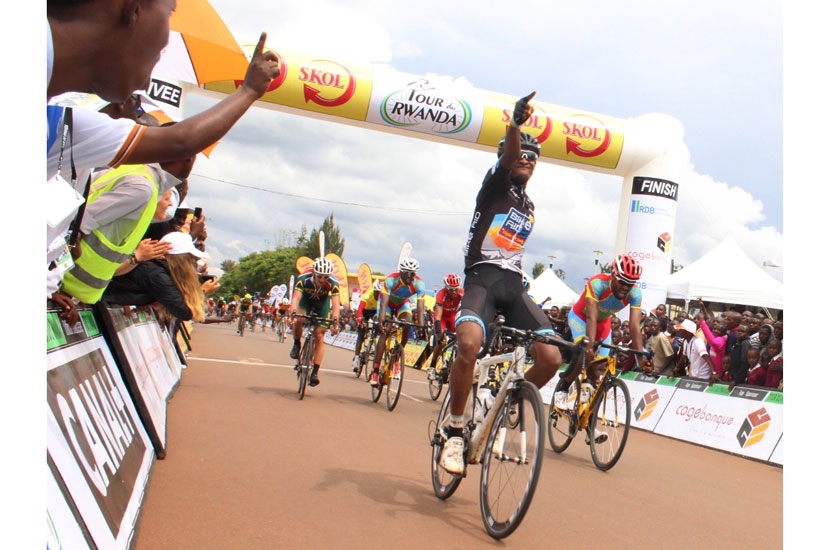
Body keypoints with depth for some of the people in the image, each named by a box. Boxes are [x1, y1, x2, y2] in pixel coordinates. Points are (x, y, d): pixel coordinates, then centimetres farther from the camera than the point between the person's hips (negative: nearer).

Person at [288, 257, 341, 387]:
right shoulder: (303, 279, -35)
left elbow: (336, 304, -40)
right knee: (298, 320, -32)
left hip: (323, 303, 0)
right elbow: (295, 298, -43)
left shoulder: (333, 283, -34)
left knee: (319, 336, -10)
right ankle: (297, 344, -3)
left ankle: (315, 372, -5)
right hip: (306, 300, 0)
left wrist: (335, 321, -57)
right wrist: (292, 314, -60)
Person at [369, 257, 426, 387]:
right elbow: (384, 303, -42)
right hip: (388, 303, -3)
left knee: (407, 326, -25)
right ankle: (374, 372, -20)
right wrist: (380, 322, -55)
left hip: (403, 304, 3)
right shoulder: (391, 280, -36)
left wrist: (421, 326, -47)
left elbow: (420, 307, -34)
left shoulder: (419, 284, -29)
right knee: (384, 332, -18)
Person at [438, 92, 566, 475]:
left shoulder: (530, 208, 25)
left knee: (551, 358, -11)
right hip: (482, 277, -6)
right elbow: (507, 156, -17)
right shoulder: (496, 184, 5)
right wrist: (516, 123, -38)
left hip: (513, 284, 6)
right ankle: (454, 432, -15)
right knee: (469, 344, -33)